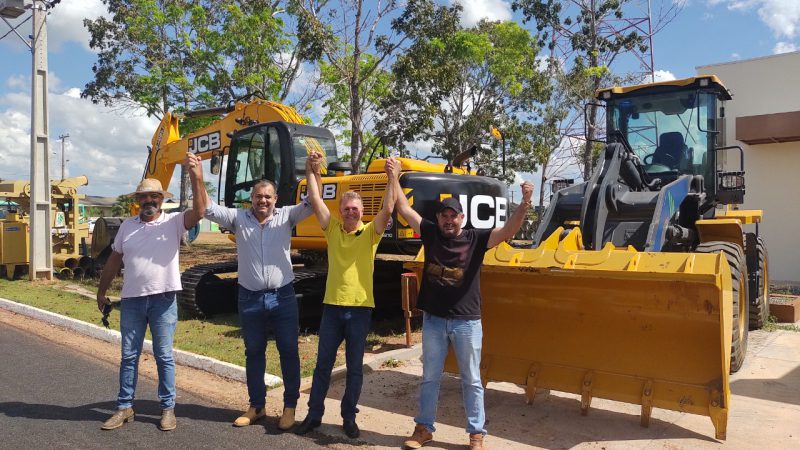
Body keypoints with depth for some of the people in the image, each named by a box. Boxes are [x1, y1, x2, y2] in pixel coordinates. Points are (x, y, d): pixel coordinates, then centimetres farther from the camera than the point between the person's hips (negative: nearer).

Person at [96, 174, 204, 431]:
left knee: (164, 357, 6)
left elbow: (200, 210, -21)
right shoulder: (127, 226, 8)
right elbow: (113, 260, 16)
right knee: (129, 356, 12)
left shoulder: (174, 222, -3)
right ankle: (124, 408, 25)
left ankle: (168, 408, 18)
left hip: (163, 300, -3)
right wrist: (102, 291, 19)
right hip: (131, 300, 4)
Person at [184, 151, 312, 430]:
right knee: (253, 353, 13)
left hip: (283, 296, -2)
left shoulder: (286, 216, 0)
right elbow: (206, 208, -5)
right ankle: (256, 406, 28)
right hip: (250, 298, 2)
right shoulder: (238, 217, 3)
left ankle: (290, 407, 19)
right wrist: (196, 176, -18)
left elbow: (312, 204, -11)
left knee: (289, 352, 5)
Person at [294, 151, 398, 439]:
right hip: (332, 306, 2)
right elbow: (315, 200, -2)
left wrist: (392, 179, -21)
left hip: (360, 309, -1)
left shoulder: (370, 233, -1)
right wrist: (311, 172, -7)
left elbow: (387, 210, -15)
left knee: (355, 368, 9)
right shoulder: (332, 229, 3)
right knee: (323, 364, 11)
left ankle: (349, 417, 23)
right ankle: (314, 414, 24)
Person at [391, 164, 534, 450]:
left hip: (467, 322, -2)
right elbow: (404, 209, 1)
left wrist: (524, 203, -33)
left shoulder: (476, 239, -6)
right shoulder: (430, 234, 0)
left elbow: (508, 231, -18)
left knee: (471, 380, 10)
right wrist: (394, 177, -1)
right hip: (433, 320, 2)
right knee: (429, 378, 14)